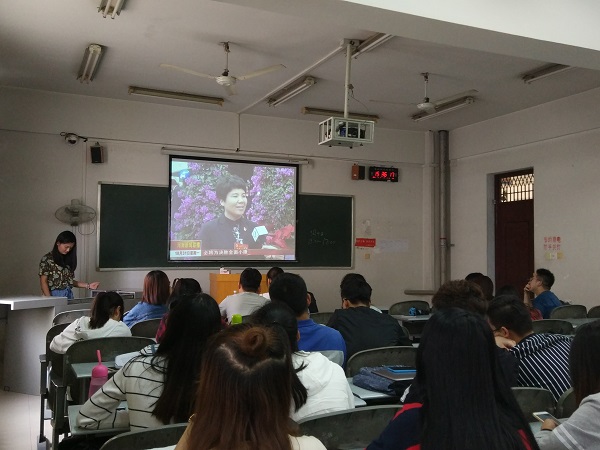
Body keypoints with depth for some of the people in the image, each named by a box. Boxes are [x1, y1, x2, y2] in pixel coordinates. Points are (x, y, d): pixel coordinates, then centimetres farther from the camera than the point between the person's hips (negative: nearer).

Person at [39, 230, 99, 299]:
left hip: (68, 295, 5)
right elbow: (43, 282, -5)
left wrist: (88, 285, 6)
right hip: (54, 295, -4)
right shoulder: (47, 259, -2)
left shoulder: (68, 259, 13)